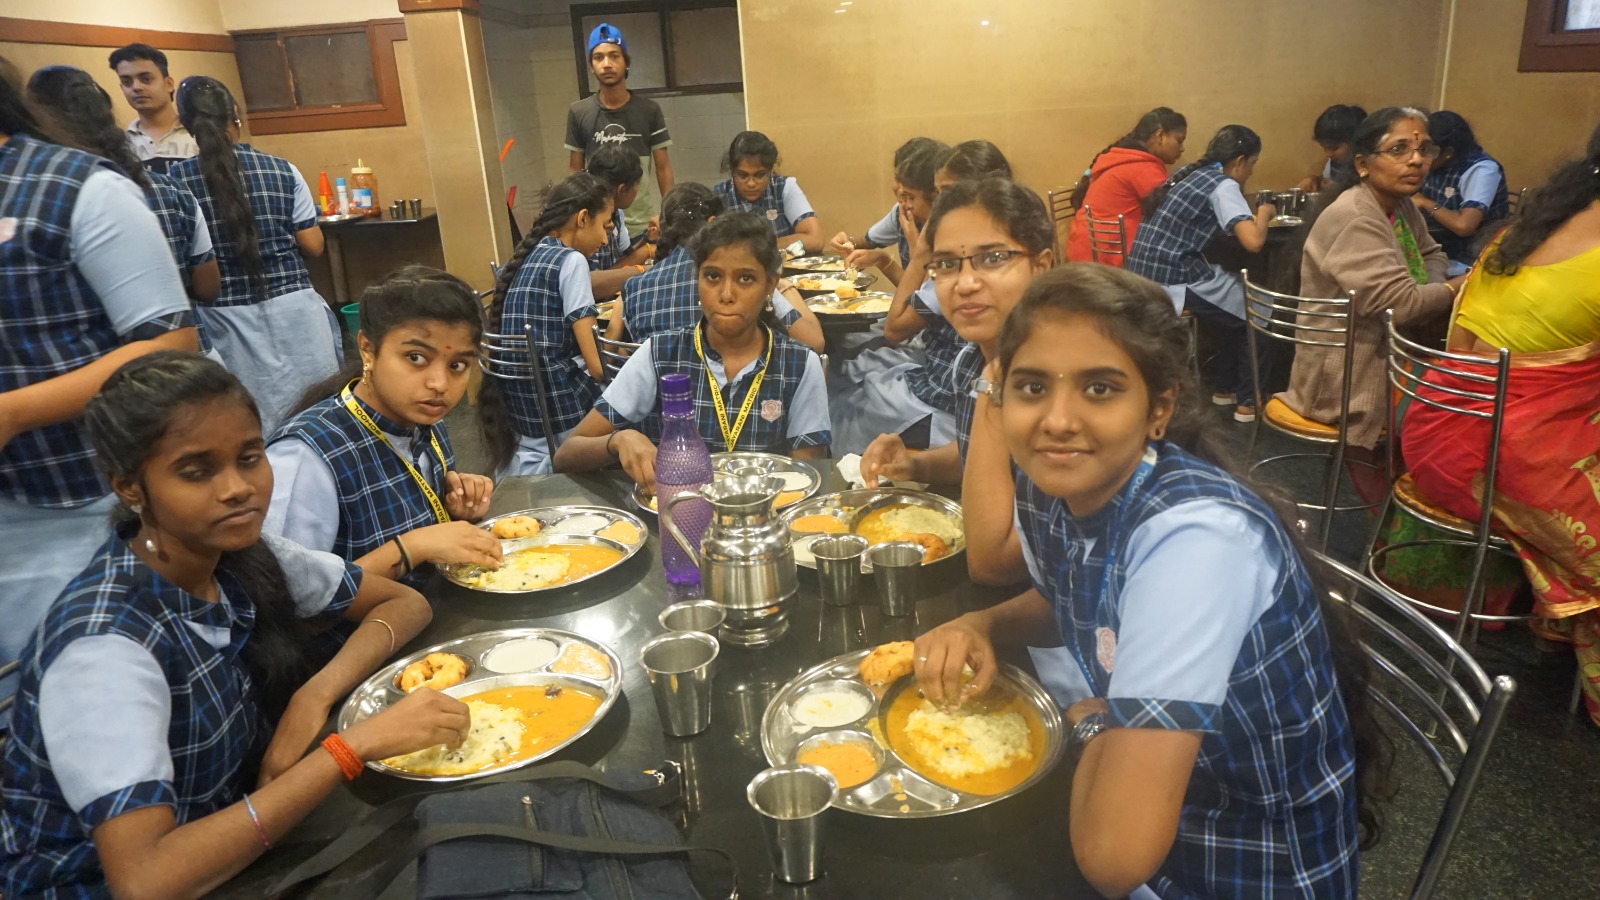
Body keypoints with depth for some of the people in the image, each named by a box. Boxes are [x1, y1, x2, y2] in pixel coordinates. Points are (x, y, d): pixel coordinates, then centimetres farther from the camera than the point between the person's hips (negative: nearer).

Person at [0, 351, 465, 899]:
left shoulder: (241, 553, -9)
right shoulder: (104, 647, -27)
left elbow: (405, 603, -2)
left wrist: (317, 696, -18)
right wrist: (358, 744, -35)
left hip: (227, 853, 6)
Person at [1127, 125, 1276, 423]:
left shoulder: (1191, 173, 16)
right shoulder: (1224, 186, -9)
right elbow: (1253, 241, -21)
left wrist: (1250, 213, 20)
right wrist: (1263, 213, -1)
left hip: (1147, 275, 9)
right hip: (1170, 281, -9)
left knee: (1233, 302, 28)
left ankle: (1224, 387, 36)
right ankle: (1248, 401, 18)